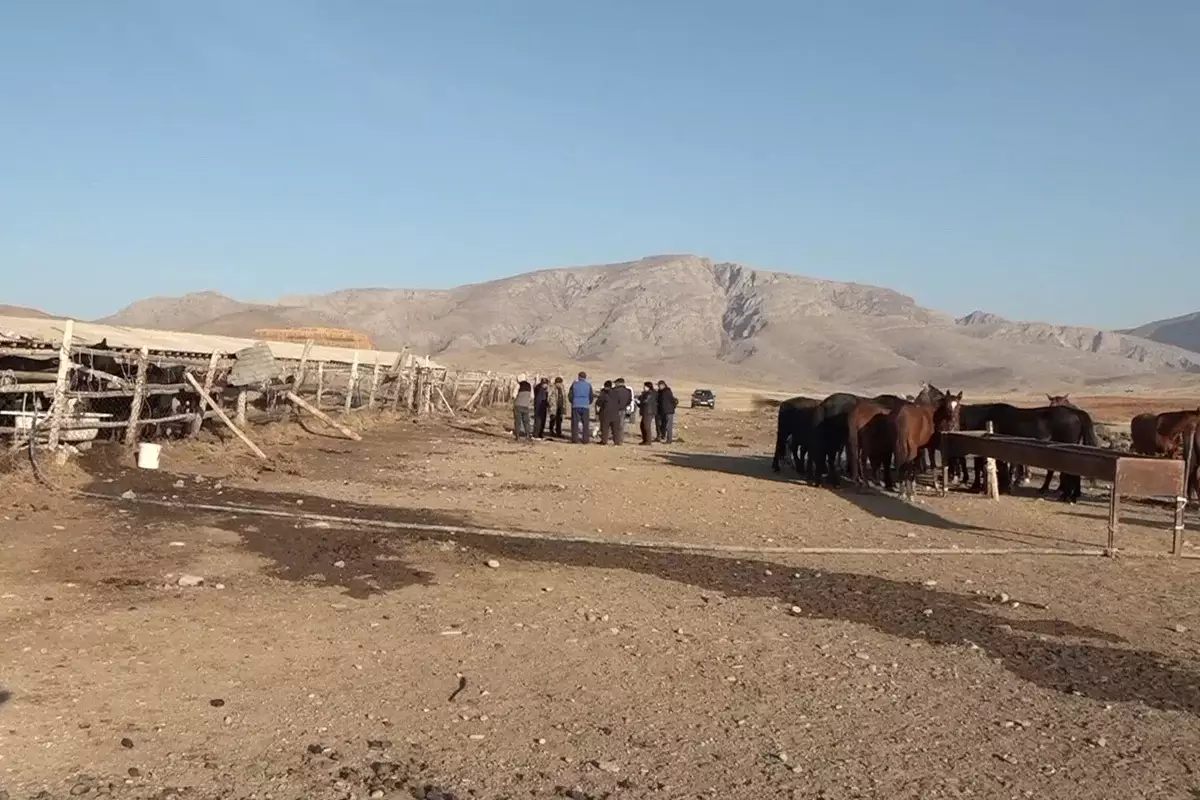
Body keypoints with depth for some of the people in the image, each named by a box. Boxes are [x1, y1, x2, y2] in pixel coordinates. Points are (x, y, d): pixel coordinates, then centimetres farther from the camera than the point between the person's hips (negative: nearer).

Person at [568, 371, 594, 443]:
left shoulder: (574, 384, 3)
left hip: (575, 406, 0)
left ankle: (575, 439, -2)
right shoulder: (588, 385, 4)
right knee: (585, 424, 4)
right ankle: (585, 439, 0)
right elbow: (591, 397, 5)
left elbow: (570, 396, 4)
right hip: (585, 406, 0)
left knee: (575, 423, 3)